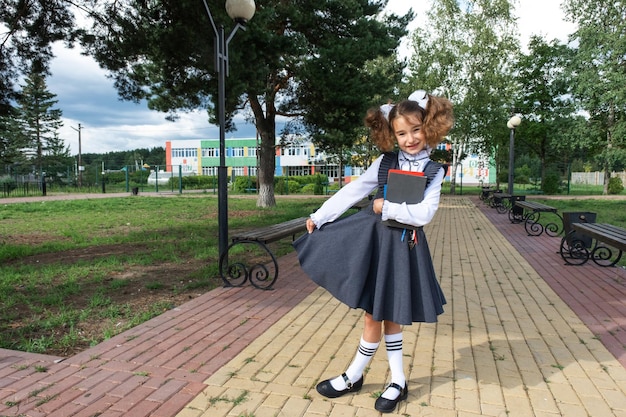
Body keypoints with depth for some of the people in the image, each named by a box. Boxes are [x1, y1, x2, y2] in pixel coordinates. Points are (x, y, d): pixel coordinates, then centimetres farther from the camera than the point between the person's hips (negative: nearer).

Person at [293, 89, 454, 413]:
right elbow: (352, 191, 0)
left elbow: (423, 214, -11)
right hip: (373, 239, 2)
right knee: (376, 314, 8)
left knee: (380, 314, 8)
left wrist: (386, 207, -13)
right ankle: (398, 382, 29)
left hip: (404, 246, -1)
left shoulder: (434, 172, -1)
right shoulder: (386, 162, 2)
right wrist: (319, 216, -2)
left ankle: (354, 377, 28)